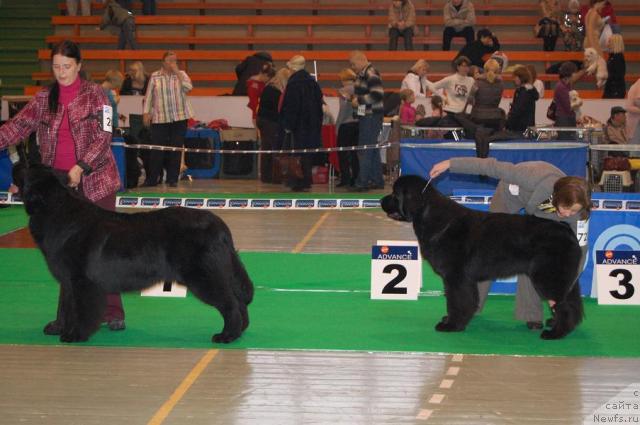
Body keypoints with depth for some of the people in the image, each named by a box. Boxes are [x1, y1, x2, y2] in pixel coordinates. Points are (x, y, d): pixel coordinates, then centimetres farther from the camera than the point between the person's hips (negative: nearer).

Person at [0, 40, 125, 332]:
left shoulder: (95, 95, -3)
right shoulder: (43, 100, 7)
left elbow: (103, 138, -9)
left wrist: (81, 167, -19)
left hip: (95, 181, -3)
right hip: (60, 184, 3)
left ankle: (112, 311, 8)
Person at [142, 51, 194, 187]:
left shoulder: (181, 75, 7)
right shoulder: (155, 77, 5)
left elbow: (188, 87, -11)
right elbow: (148, 96, 6)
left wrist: (177, 72, -11)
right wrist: (146, 112, -2)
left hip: (179, 118, 1)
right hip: (160, 119, -1)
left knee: (176, 149, 3)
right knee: (157, 150, -3)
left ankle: (172, 179, 12)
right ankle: (152, 179, 3)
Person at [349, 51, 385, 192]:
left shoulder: (371, 74, -16)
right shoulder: (361, 74, 14)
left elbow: (377, 94, -25)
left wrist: (359, 100, -17)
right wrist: (354, 99, 8)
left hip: (372, 116, -10)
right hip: (365, 116, 10)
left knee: (365, 150, -9)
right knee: (372, 149, 14)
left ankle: (362, 182, -8)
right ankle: (377, 180, 21)